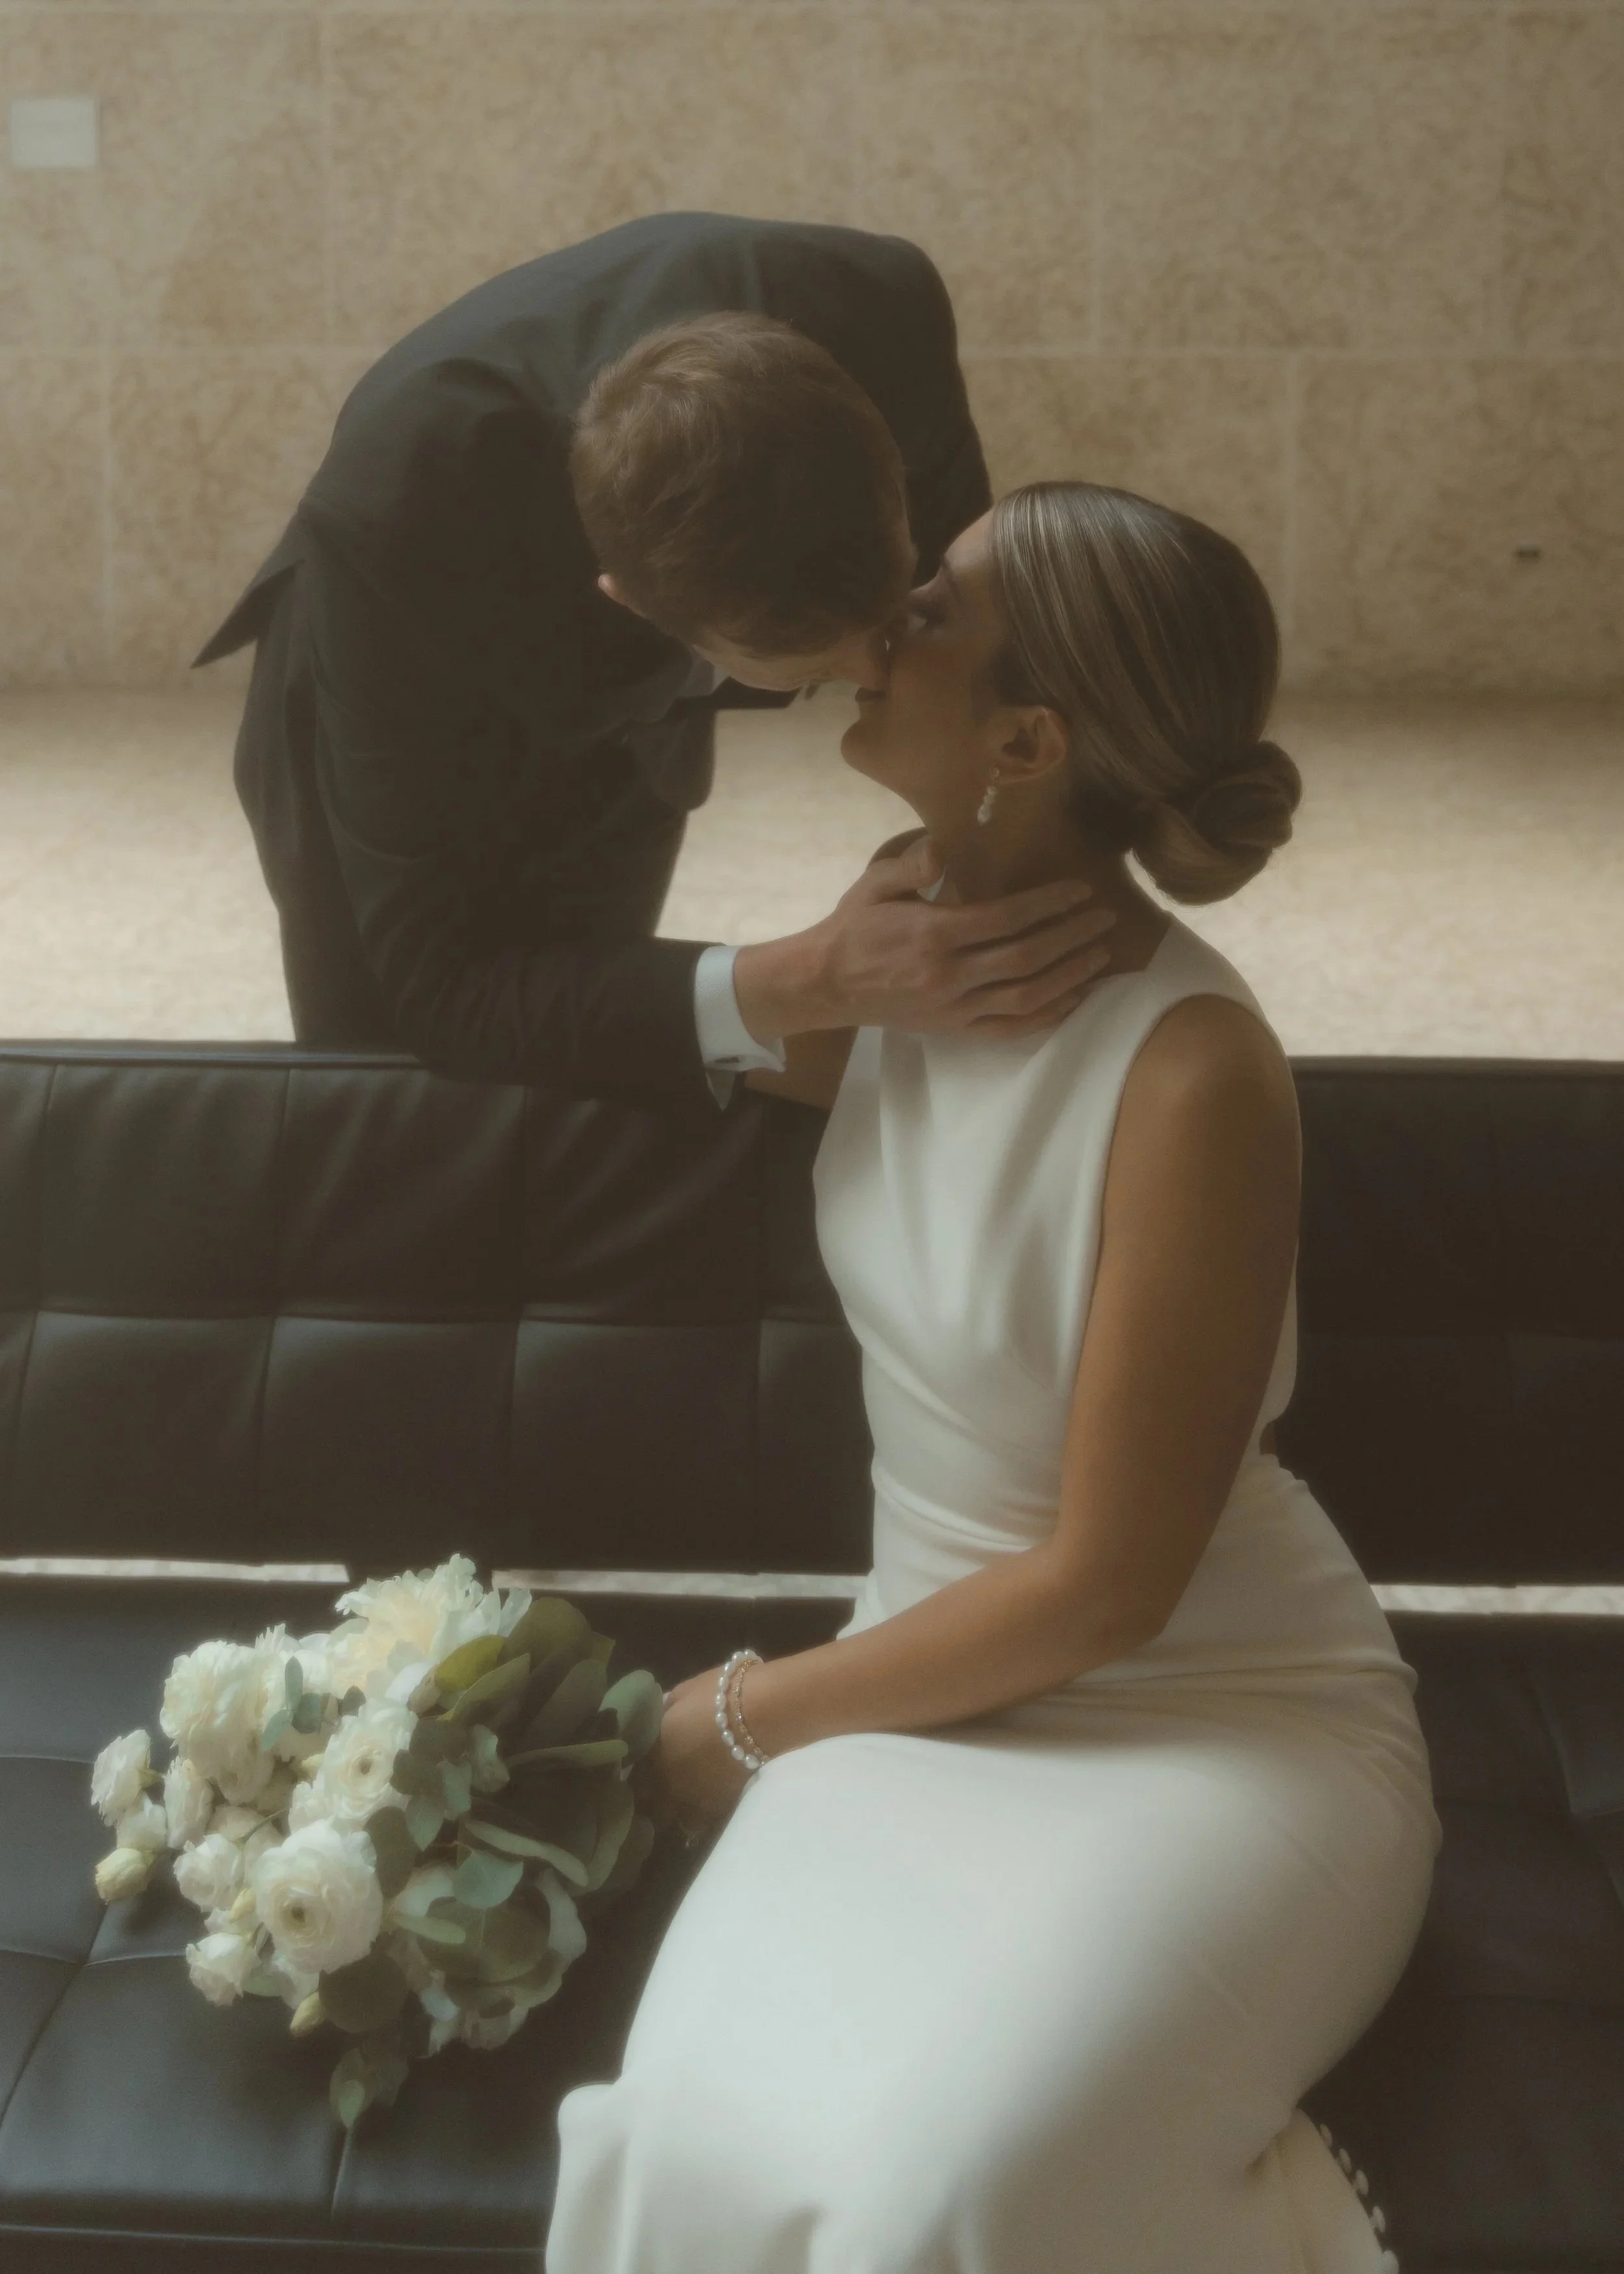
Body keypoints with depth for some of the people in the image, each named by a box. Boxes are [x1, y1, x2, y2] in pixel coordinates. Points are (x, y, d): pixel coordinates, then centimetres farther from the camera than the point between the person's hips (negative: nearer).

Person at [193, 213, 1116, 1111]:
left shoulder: (879, 309, -34)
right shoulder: (397, 519, -43)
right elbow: (443, 989, -38)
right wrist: (812, 983, -50)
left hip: (628, 722, 3)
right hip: (396, 748, -3)